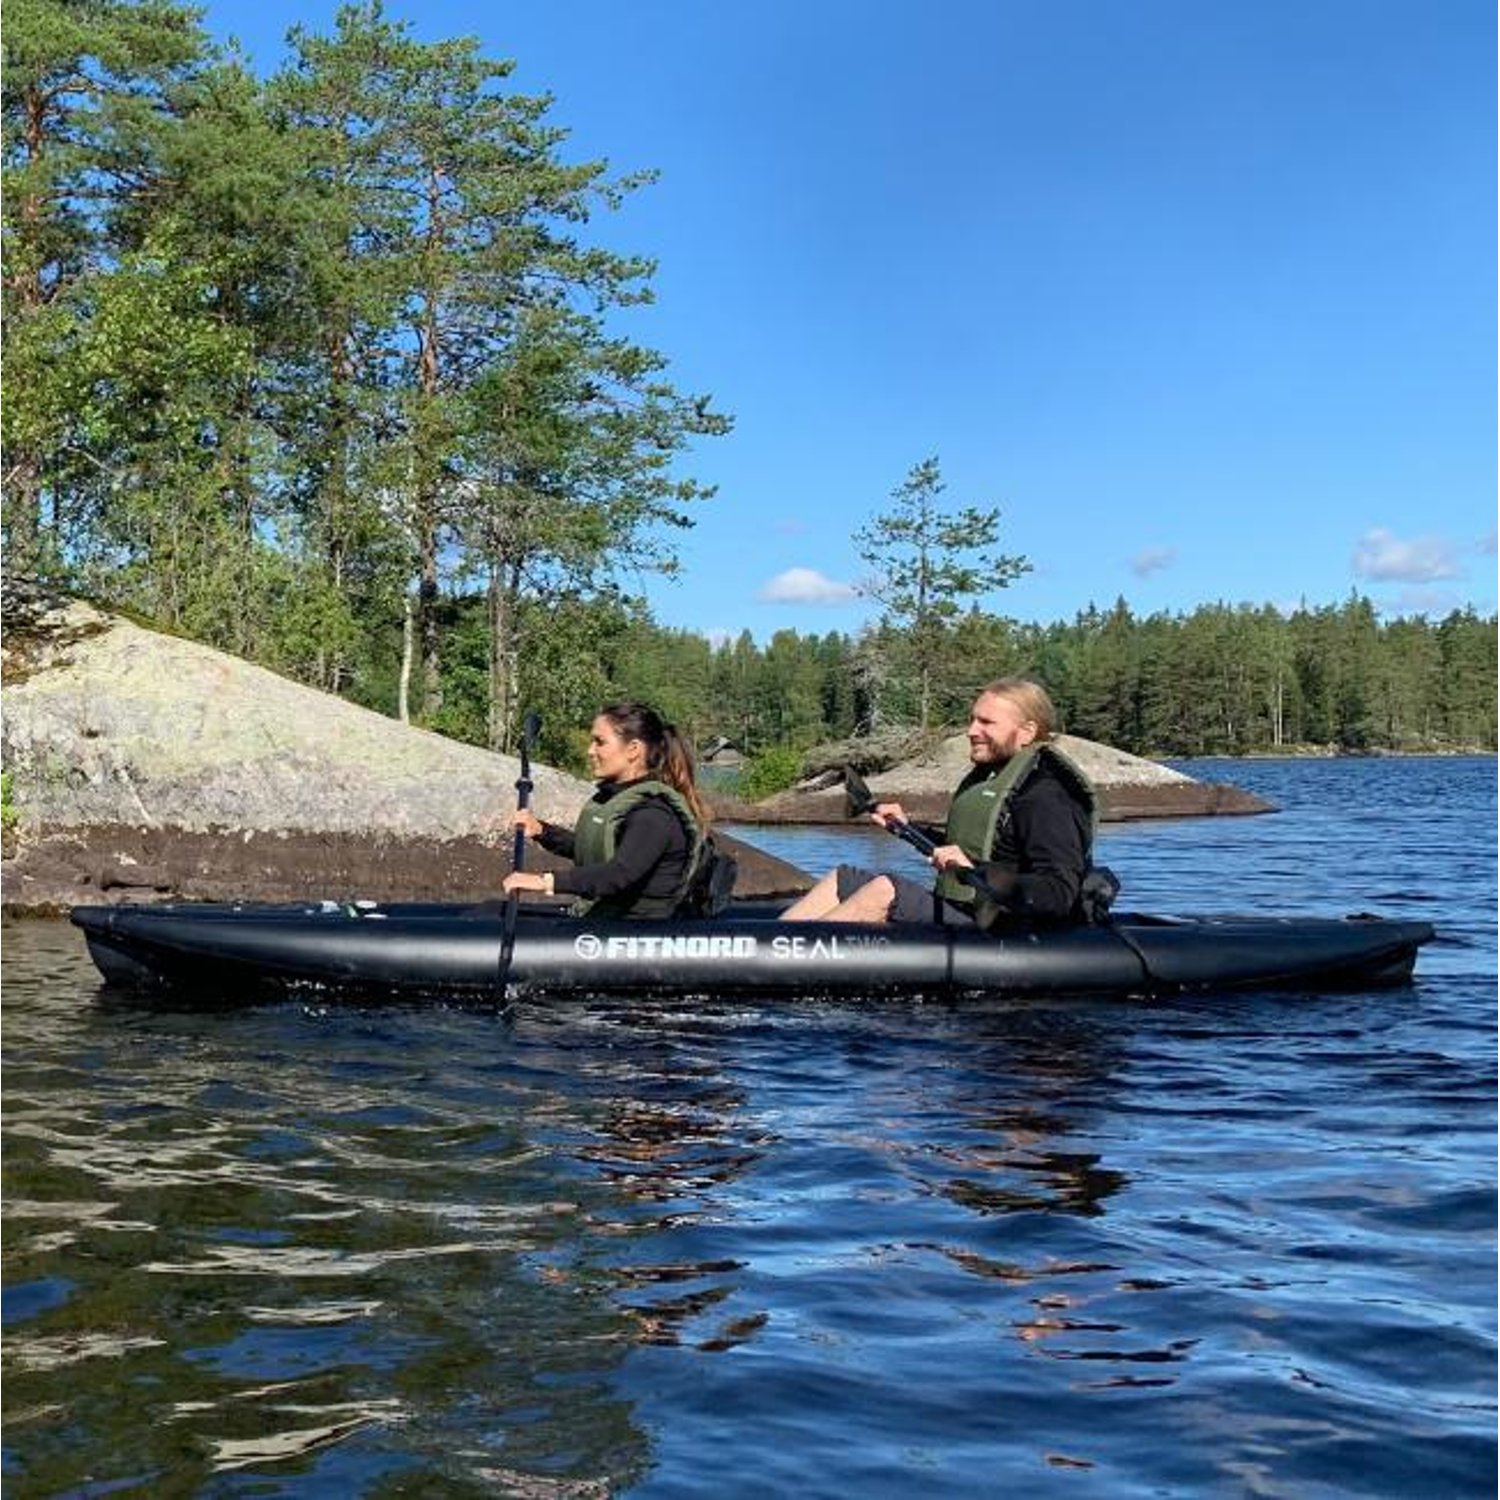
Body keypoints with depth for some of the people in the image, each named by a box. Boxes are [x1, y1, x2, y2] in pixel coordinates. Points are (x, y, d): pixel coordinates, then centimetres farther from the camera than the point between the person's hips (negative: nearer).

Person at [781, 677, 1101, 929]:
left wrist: (976, 873, -35)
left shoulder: (1047, 796, -15)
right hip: (957, 913, 11)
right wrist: (908, 827, 20)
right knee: (844, 879, 8)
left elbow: (1060, 894, -26)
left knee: (887, 891, -28)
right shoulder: (989, 775, 15)